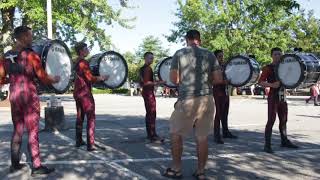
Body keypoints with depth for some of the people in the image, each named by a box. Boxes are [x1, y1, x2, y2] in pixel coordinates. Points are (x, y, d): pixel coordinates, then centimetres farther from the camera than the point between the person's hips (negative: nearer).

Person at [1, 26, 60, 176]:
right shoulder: (31, 55, -11)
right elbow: (43, 77, -9)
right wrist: (55, 80, 8)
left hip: (14, 96, 6)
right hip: (29, 96, -6)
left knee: (17, 130, 16)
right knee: (33, 131, -2)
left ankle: (15, 164, 23)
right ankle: (36, 166, 2)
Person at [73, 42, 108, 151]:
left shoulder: (77, 62, 13)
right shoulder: (83, 62, -15)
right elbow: (90, 78, -19)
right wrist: (102, 78, -6)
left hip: (77, 92, 10)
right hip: (85, 93, -10)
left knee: (80, 117, 16)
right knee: (91, 118, -7)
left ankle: (78, 141, 24)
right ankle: (90, 144, -9)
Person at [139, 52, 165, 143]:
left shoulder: (142, 68, 15)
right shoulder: (148, 68, -16)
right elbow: (146, 83, -23)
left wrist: (155, 82, 23)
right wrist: (158, 83, -22)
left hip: (145, 92, 11)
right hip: (149, 92, -11)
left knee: (149, 114, 14)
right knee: (152, 114, -10)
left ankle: (149, 134, 20)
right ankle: (153, 136, -10)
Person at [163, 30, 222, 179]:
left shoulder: (179, 54, 0)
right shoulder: (209, 54, 6)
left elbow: (174, 79, -3)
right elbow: (218, 79, 4)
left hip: (187, 100, -3)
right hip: (206, 99, 3)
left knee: (176, 133, 14)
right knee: (202, 137, 11)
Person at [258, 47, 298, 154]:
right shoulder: (268, 68, -6)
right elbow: (260, 82, -16)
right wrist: (272, 85, -29)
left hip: (282, 97, 7)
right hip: (273, 97, -7)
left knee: (284, 120, 15)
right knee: (271, 120, -11)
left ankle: (284, 141, 30)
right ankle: (267, 145, -9)